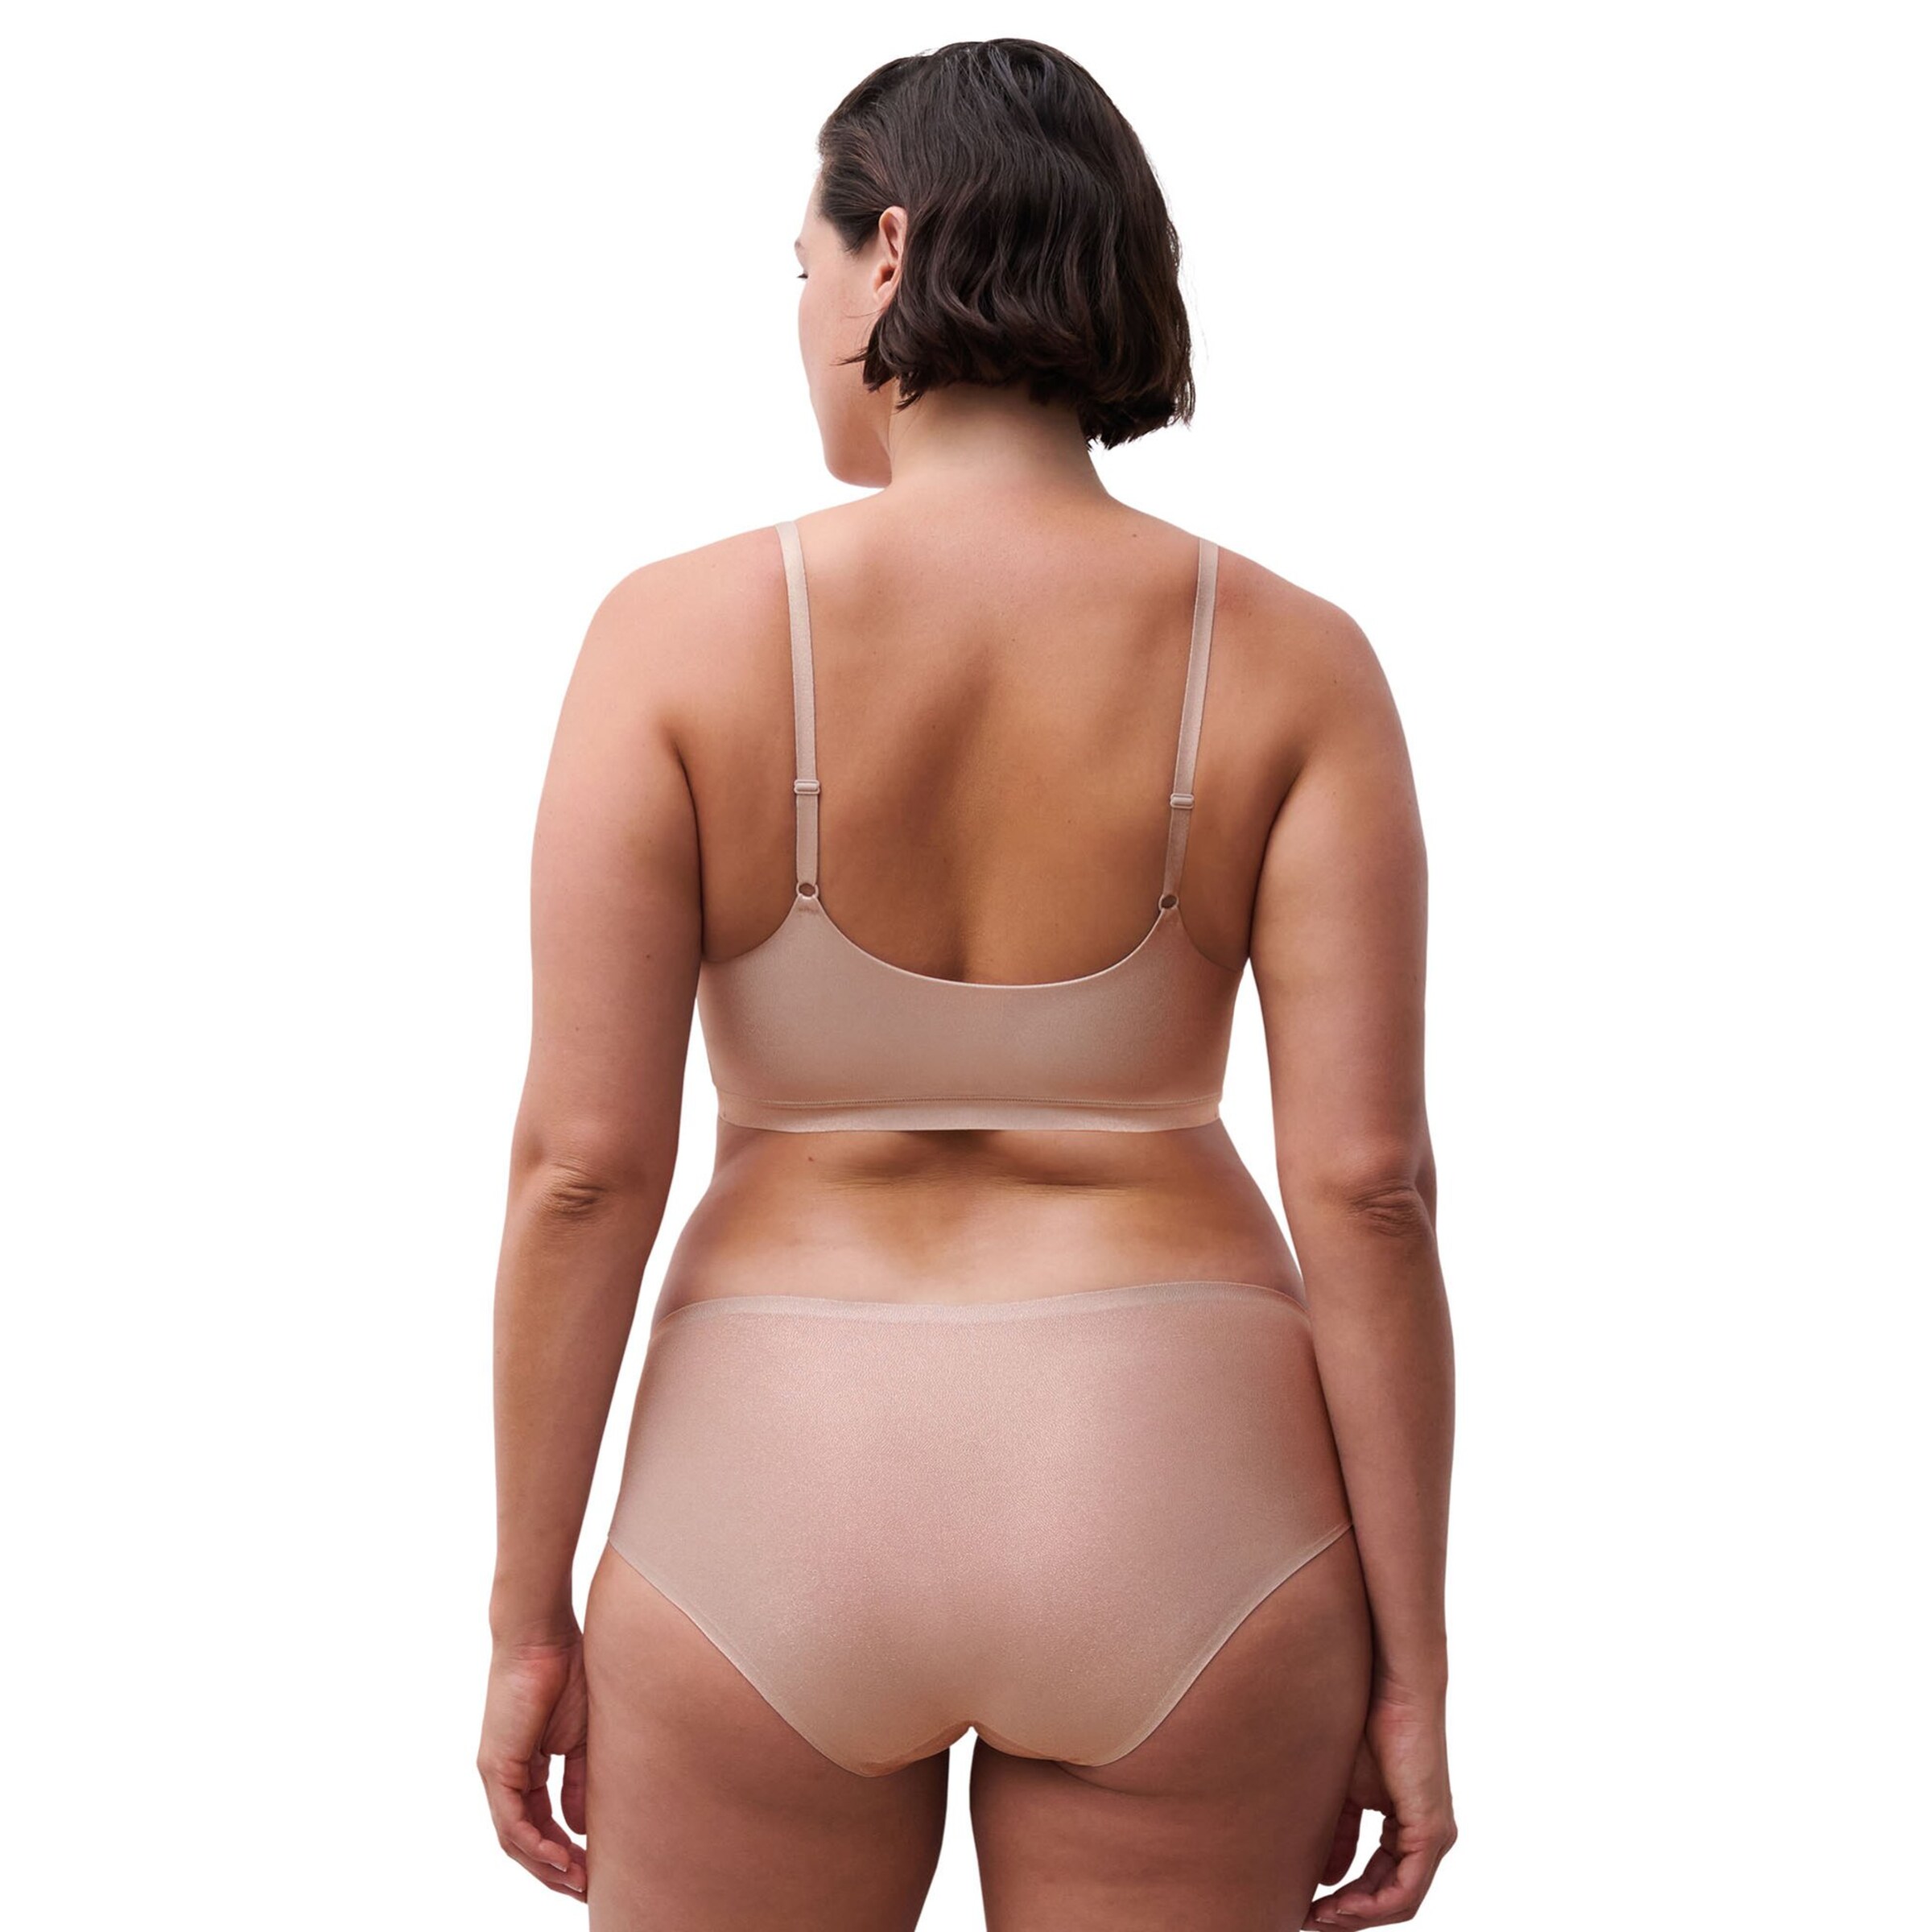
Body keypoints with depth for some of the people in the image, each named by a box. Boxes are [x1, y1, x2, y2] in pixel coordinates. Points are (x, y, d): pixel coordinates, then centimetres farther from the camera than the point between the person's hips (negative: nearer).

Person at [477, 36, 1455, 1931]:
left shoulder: (682, 632, -9)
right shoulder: (1289, 659, -6)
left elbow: (581, 1162, -11)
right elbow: (1366, 1180, -10)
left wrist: (529, 1614, 0)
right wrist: (1410, 1663, -2)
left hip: (781, 1503, -1)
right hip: (1178, 1512, 1)